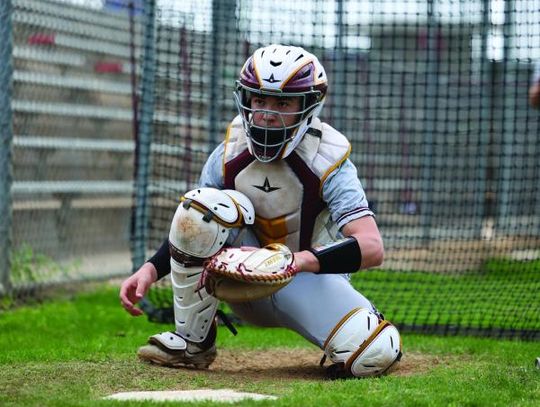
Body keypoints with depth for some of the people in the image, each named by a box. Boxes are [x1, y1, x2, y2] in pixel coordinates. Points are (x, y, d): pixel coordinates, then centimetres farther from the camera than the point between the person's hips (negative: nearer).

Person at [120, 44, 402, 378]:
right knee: (203, 203, -25)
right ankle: (193, 343, -13)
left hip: (312, 276, -2)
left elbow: (373, 247, -32)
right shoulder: (229, 156, -10)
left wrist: (299, 260, -48)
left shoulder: (327, 163, -21)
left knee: (374, 354, -30)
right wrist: (151, 270, -17)